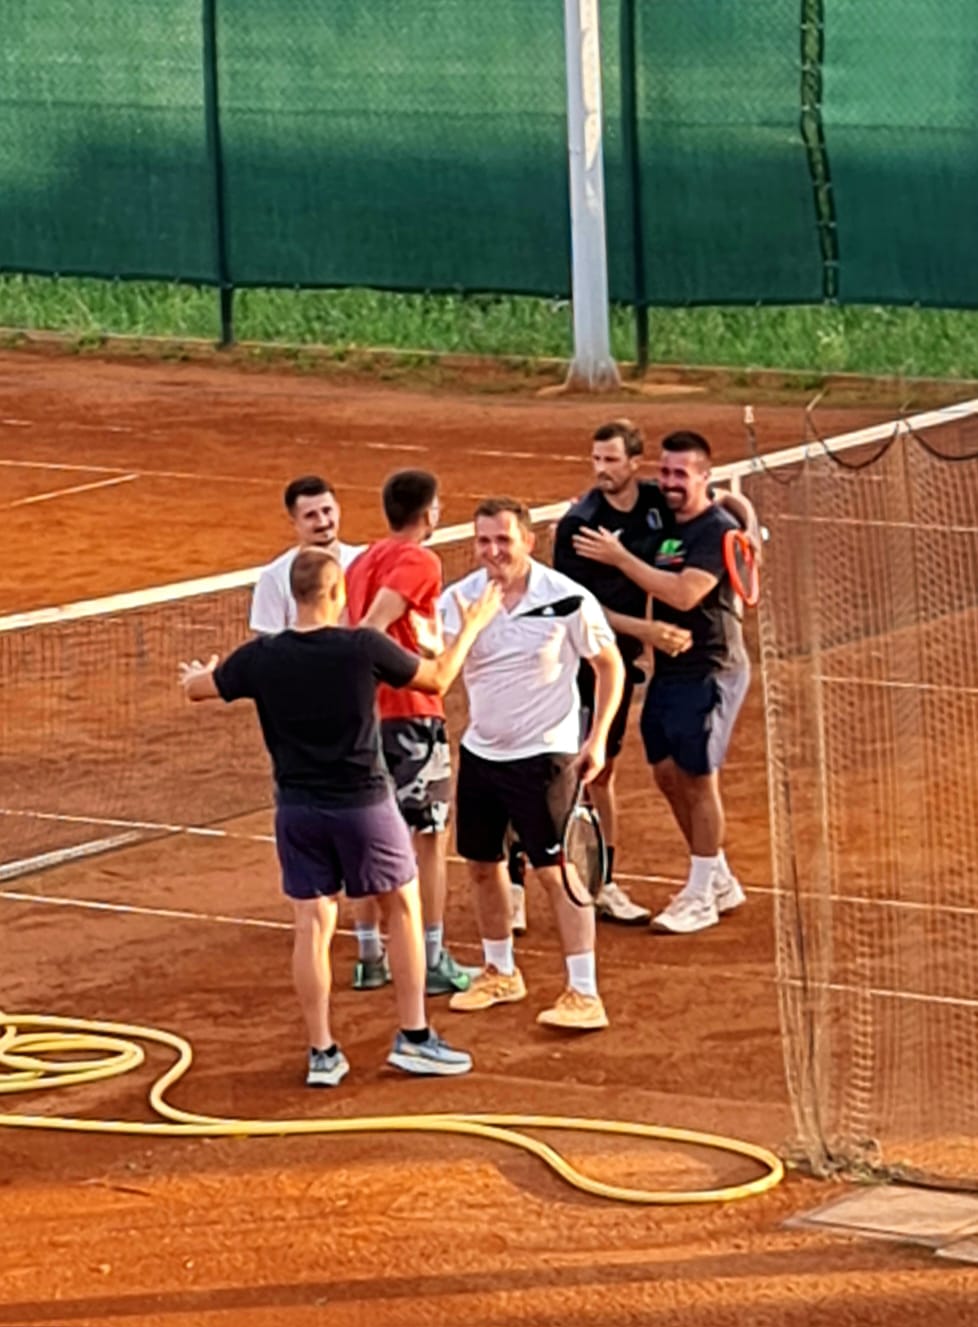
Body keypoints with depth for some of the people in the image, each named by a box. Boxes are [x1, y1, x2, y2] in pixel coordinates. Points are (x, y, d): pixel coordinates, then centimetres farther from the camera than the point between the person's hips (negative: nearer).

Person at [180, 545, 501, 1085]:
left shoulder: (261, 658, -7)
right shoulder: (363, 648, -14)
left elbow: (197, 689, 11)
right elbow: (437, 678, 1)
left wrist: (197, 674, 36)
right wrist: (470, 628, 19)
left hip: (297, 809, 2)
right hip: (363, 803, -2)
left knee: (311, 927, 7)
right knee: (403, 908, 15)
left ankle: (322, 1053, 9)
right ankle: (413, 1038, 17)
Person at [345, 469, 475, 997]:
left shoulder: (364, 560, 13)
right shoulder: (419, 561, -11)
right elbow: (374, 626, -24)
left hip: (368, 714, 7)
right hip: (411, 714, -7)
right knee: (429, 838, 1)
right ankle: (433, 962, 4)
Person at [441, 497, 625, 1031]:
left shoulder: (566, 600, -12)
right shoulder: (460, 599, -3)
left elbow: (609, 665, -1)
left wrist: (598, 737, -7)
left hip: (544, 753, -5)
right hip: (480, 751, 5)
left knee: (558, 870, -8)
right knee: (481, 865, 13)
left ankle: (583, 995, -6)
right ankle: (500, 973, 32)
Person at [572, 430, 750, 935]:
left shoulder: (717, 530, -15)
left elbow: (684, 593, -27)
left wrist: (620, 557, -25)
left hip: (710, 671, -8)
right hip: (669, 668, 8)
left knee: (698, 778, -3)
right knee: (667, 773, 11)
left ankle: (701, 897, 7)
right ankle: (720, 880, 25)